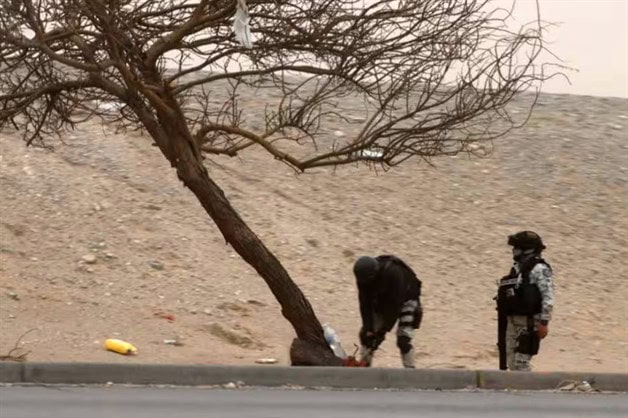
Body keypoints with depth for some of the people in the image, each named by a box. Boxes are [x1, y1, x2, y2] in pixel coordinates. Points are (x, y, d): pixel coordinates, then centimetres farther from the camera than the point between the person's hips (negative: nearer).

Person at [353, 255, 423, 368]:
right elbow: (365, 304, -17)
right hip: (382, 300, 6)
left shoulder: (393, 272, -39)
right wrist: (368, 329, -25)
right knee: (365, 334, -4)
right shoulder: (363, 276, -22)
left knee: (403, 339, -19)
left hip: (405, 299, -6)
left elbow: (395, 305, -34)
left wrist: (383, 330, -32)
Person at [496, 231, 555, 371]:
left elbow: (547, 297, -17)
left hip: (529, 323, -9)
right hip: (512, 321, 9)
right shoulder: (517, 268, 14)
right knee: (512, 363, 12)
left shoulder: (539, 269, -11)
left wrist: (544, 322, -20)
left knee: (521, 363, -10)